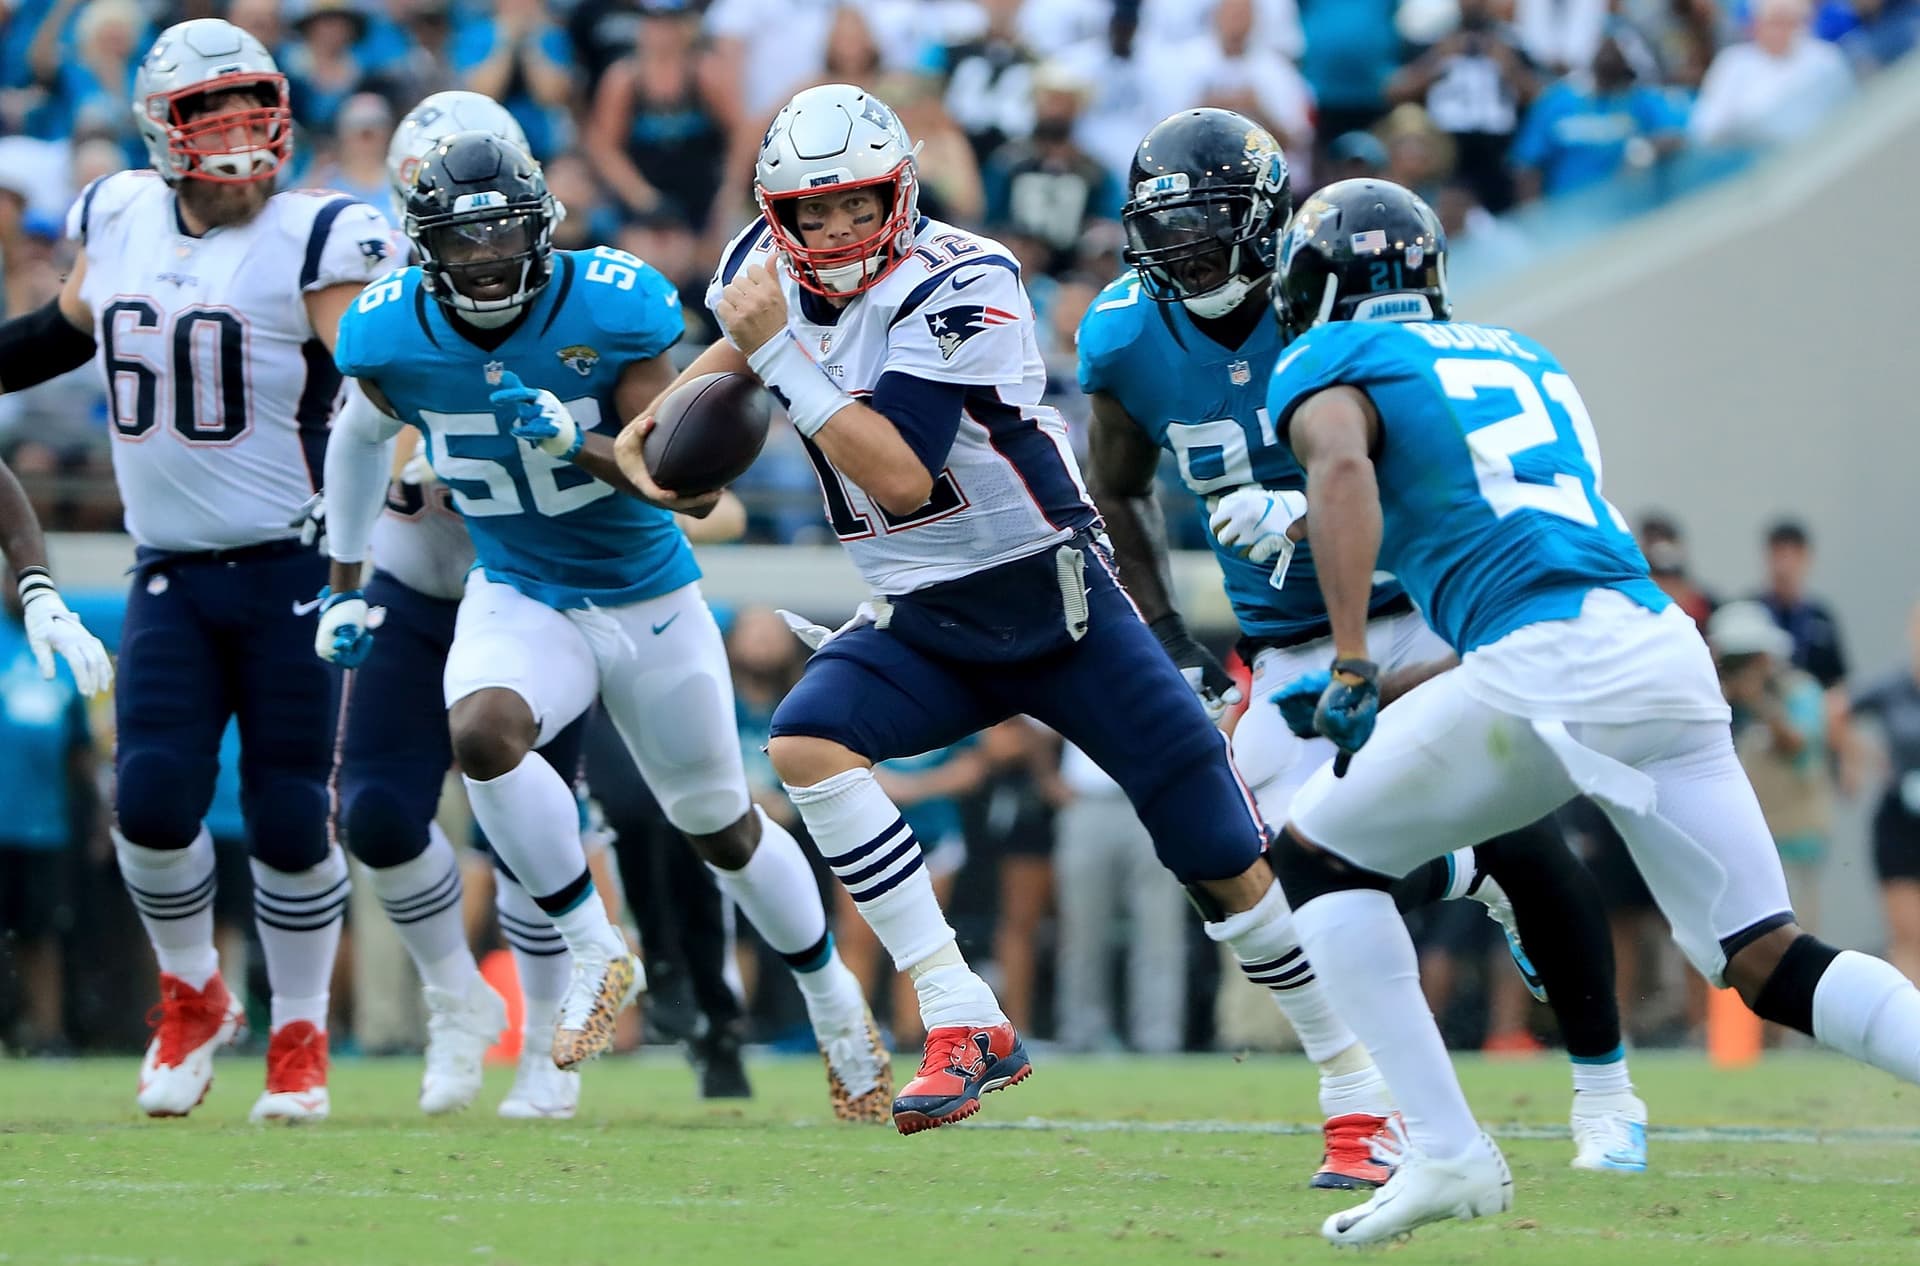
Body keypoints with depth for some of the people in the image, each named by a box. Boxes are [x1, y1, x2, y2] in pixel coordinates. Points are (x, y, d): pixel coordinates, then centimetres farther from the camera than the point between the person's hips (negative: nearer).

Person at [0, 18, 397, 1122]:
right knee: (154, 796, -10)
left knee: (290, 815, -2)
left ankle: (301, 1038, 18)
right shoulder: (118, 222, 6)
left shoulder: (321, 243, -10)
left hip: (293, 570, -3)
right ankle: (192, 994, 17)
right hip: (171, 574, 3)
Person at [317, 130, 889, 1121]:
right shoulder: (392, 338, -13)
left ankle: (830, 994, 39)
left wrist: (581, 446, -37)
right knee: (481, 734, -32)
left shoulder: (608, 313, -23)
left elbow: (698, 488, -22)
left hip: (649, 600, -1)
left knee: (721, 826, 12)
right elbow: (361, 440, 11)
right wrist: (344, 585, 13)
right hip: (519, 598, 1)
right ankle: (595, 953, -14)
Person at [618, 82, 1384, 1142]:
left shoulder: (957, 287, -22)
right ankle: (966, 1031, -20)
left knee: (1226, 860, -5)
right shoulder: (767, 266, -2)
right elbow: (740, 346, 23)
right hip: (923, 622, 5)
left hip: (1054, 602, -5)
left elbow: (900, 474, -30)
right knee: (805, 745, -23)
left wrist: (779, 355, -31)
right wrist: (660, 415, 6)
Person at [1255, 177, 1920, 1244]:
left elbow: (1343, 465, -14)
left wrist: (1352, 667, -20)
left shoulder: (1332, 363, 9)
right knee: (1766, 960, 8)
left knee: (1320, 856, 13)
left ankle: (1446, 1149, 2)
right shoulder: (1521, 356, 30)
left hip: (1549, 672, -6)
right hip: (1670, 651, 6)